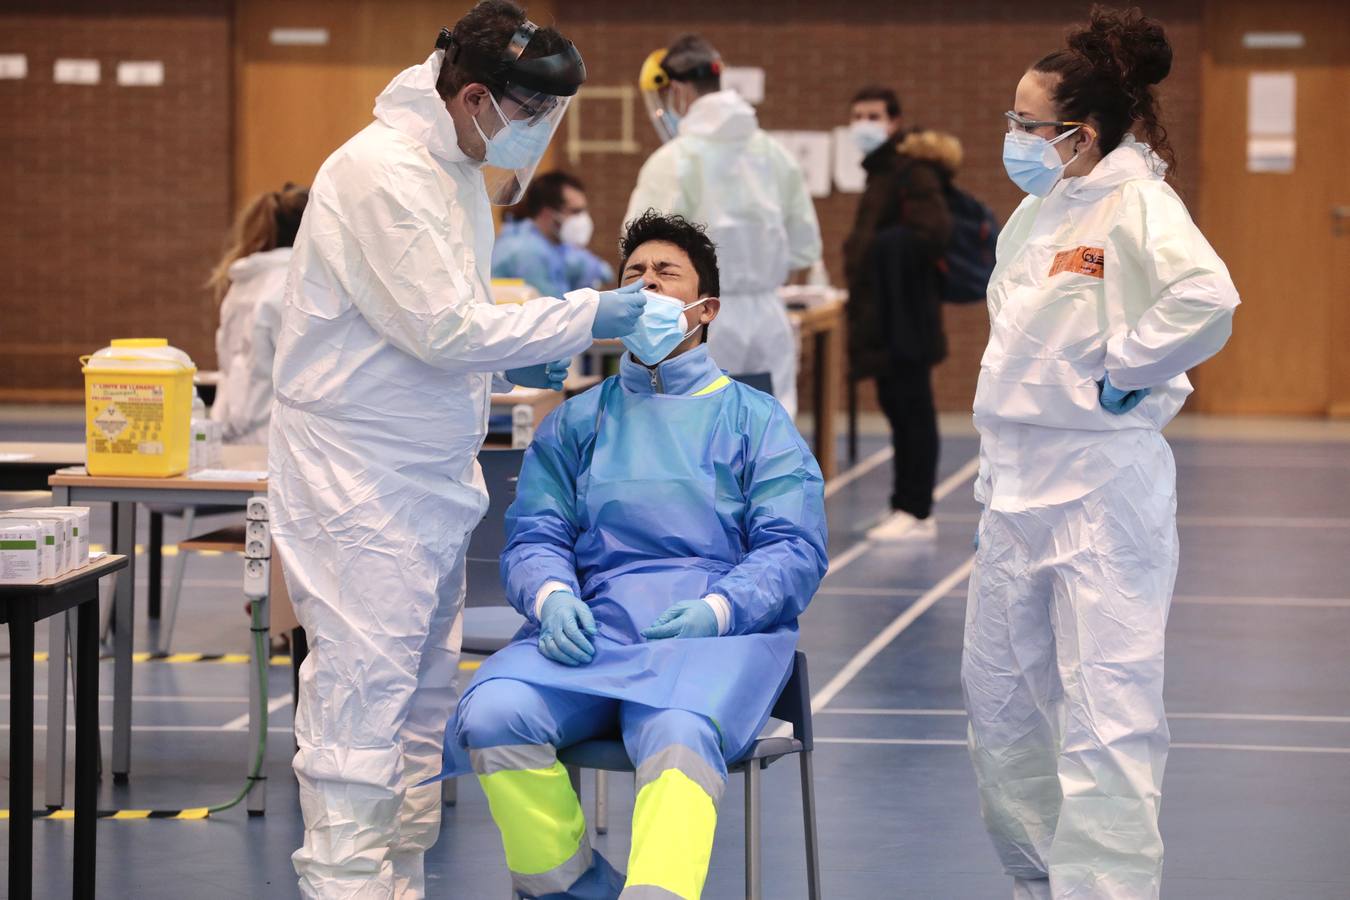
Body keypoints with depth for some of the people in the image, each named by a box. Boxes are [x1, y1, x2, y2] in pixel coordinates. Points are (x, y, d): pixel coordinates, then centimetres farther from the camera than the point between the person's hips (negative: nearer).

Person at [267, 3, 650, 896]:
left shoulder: (459, 170, 13)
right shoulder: (383, 172, -19)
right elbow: (446, 329, -21)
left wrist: (517, 362, 7)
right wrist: (588, 317, -16)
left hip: (428, 477, 10)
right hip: (360, 479, -10)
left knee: (423, 700, 13)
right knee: (363, 698, -10)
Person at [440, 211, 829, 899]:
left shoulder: (754, 421, 17)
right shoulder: (575, 423, 25)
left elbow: (795, 550, 6)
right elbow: (533, 536, 14)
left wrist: (717, 609, -14)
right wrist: (553, 599, -10)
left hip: (716, 632, -3)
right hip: (592, 629, 3)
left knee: (679, 735, -38)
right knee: (491, 715, -29)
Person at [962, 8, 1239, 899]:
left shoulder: (1136, 204, -14)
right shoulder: (1037, 212, 12)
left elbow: (1205, 300, -33)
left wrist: (1117, 369, -20)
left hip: (1101, 486, -9)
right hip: (1016, 483, 9)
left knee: (1105, 712, -8)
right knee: (1001, 693, 16)